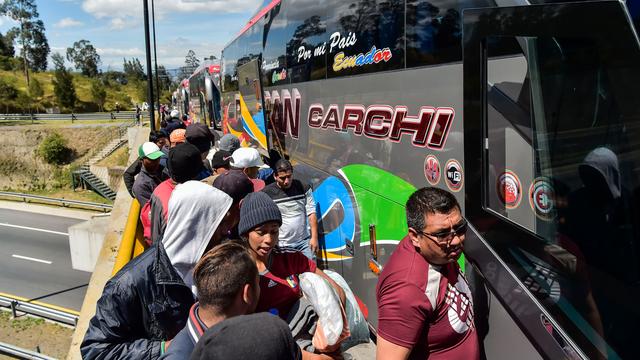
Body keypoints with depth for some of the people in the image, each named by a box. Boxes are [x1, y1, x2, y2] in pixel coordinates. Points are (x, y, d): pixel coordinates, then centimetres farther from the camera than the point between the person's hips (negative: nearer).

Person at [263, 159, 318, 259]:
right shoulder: (267, 193, -7)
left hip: (304, 242, 2)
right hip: (282, 245, -2)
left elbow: (311, 214, 1)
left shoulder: (303, 188, -1)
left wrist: (314, 237, -4)